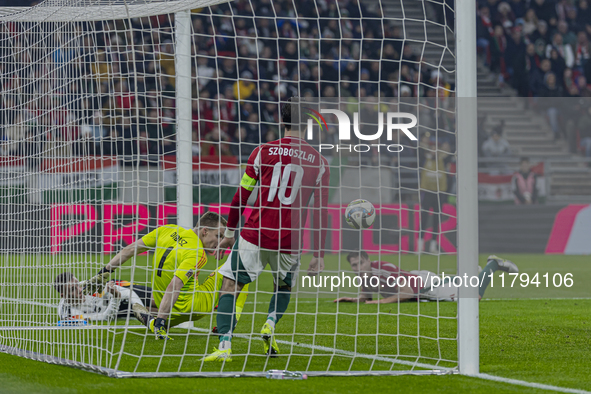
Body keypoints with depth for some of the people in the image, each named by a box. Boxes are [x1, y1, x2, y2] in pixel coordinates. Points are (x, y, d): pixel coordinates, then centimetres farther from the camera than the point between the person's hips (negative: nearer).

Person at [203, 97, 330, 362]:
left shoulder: (263, 152, 1)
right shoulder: (318, 162, 3)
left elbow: (241, 196, 6)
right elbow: (321, 212, 4)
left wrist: (230, 232, 18)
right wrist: (319, 256, 8)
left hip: (254, 235, -2)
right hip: (290, 241, 2)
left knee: (231, 285, 3)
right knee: (284, 286, 28)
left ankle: (224, 346, -14)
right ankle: (271, 324, 1)